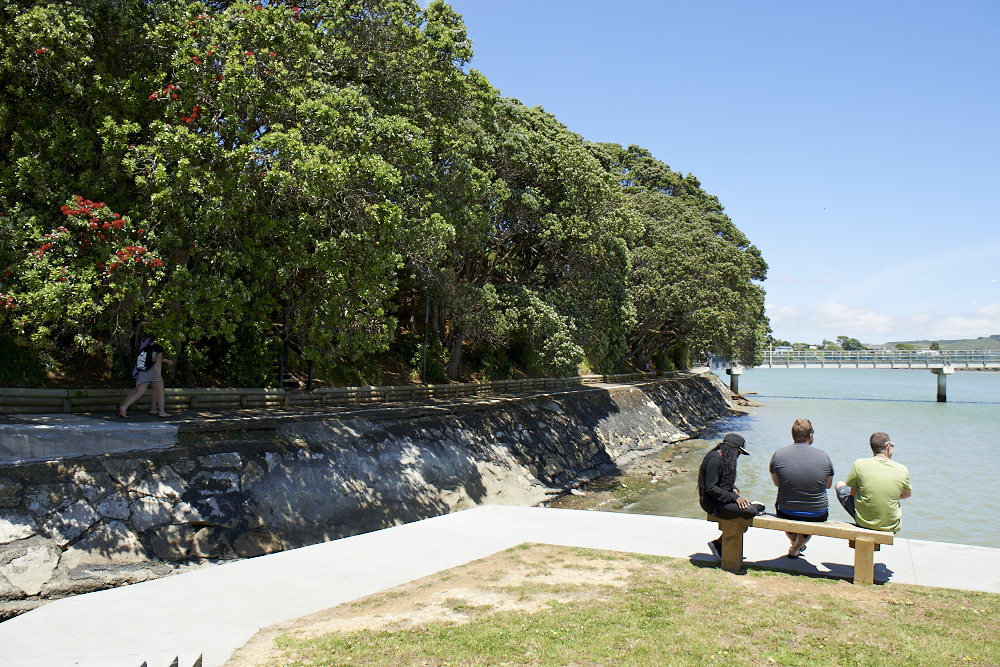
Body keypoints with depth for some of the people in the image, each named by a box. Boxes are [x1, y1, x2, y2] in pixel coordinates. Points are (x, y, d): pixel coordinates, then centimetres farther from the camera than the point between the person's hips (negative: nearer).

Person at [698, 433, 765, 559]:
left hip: (722, 498, 11)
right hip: (712, 503, -11)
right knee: (750, 511, -24)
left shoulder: (725, 458, 13)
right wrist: (734, 497, -21)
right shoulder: (715, 459, -19)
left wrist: (734, 489, 2)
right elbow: (711, 487, -22)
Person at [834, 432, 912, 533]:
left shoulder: (859, 464, -14)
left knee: (839, 485, 22)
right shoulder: (902, 470, -10)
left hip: (863, 522, -2)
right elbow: (907, 494, 10)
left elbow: (853, 493, -2)